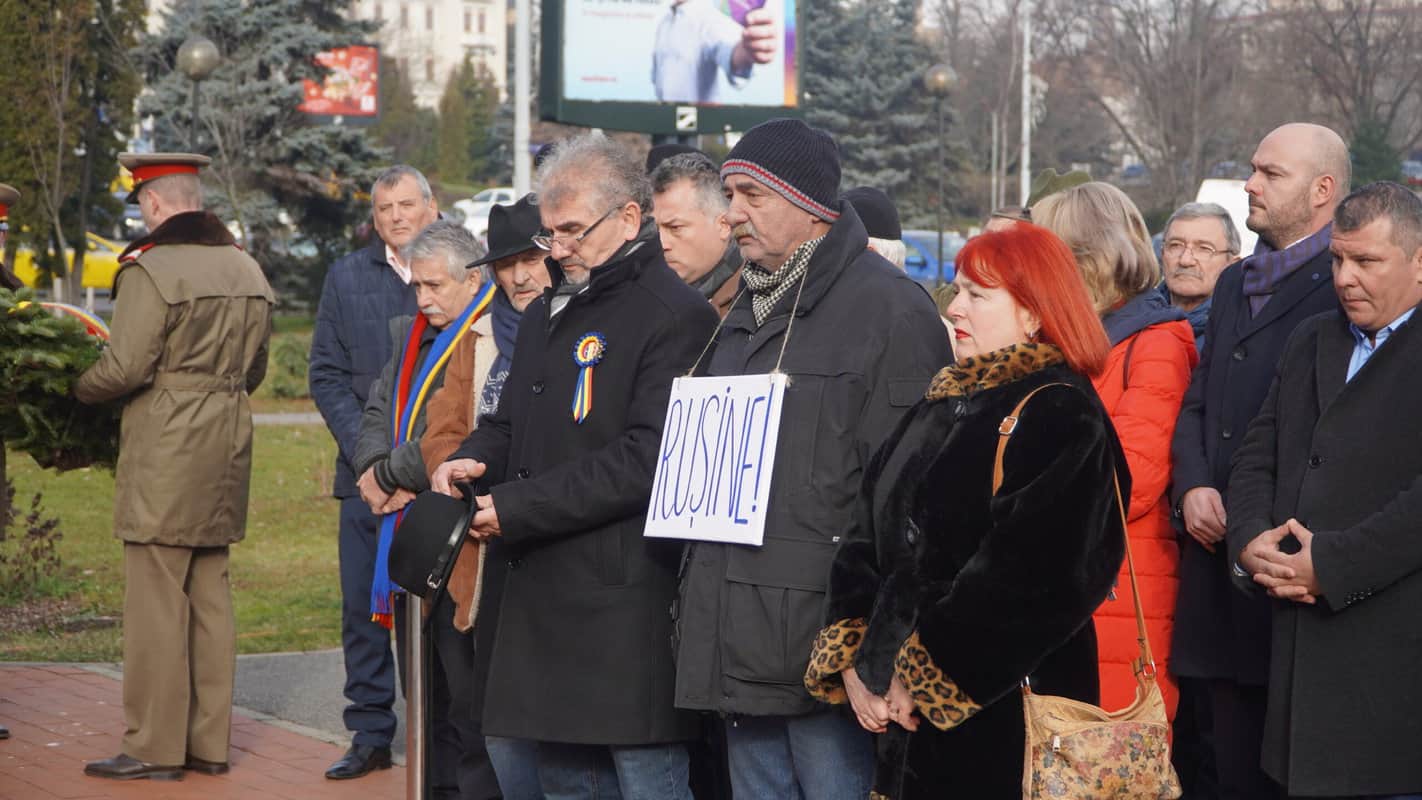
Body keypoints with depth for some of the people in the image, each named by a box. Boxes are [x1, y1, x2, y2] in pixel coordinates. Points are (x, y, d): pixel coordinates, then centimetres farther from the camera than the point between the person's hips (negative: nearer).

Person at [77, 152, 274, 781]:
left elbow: (125, 369, -17)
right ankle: (210, 741, 16)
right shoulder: (246, 269, 12)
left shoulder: (150, 270, -13)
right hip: (228, 448, 8)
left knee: (156, 598, -3)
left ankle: (155, 747, -1)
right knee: (211, 593, 12)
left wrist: (75, 388, 1)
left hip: (166, 453, -8)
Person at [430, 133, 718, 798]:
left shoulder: (675, 316, -10)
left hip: (627, 611, -9)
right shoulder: (547, 314, 19)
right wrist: (472, 461, 3)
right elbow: (512, 423, 28)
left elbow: (647, 458, -19)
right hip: (544, 596, 9)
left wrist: (517, 509, -16)